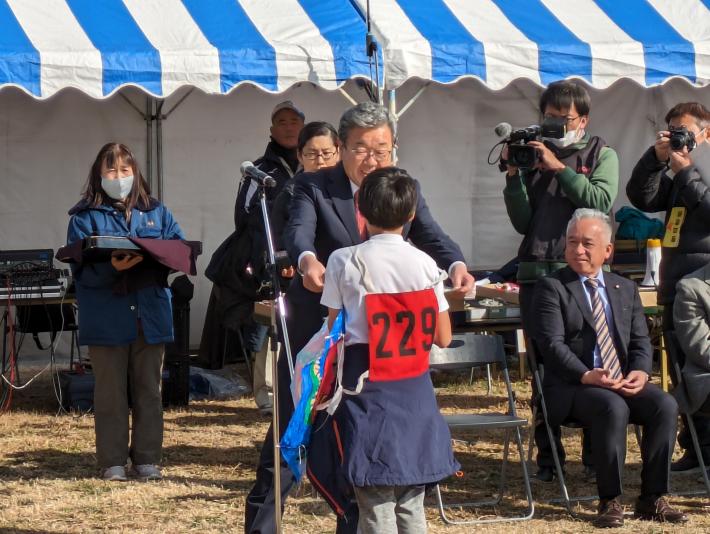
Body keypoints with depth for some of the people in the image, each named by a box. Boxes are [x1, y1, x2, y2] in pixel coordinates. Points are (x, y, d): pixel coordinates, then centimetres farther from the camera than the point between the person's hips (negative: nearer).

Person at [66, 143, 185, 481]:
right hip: (106, 319, -3)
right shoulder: (85, 217, 1)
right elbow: (81, 269, -8)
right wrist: (112, 268, -27)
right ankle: (113, 461, 7)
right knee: (111, 391, 2)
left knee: (149, 389, 7)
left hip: (151, 314, 3)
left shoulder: (156, 212, 12)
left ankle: (147, 458, 14)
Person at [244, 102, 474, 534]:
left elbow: (431, 236, -13)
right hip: (316, 331, -3)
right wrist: (308, 261, -51)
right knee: (289, 433, 2)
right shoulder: (313, 187, -9)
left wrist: (456, 265, -36)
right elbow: (299, 231, -27)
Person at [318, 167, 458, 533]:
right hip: (415, 391, 3)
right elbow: (443, 338, 3)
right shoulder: (425, 265, 0)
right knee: (411, 503, 11)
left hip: (366, 389, -2)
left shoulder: (344, 262, -6)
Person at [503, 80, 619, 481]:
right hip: (537, 271, 2)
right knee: (542, 369, 1)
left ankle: (596, 454, 4)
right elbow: (523, 222, 9)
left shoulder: (601, 155, 10)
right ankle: (548, 457, 6)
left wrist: (559, 168, -11)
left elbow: (601, 201, -9)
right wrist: (514, 177, -2)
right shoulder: (534, 156, 15)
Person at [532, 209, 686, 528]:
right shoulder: (551, 288, 2)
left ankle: (652, 499, -15)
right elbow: (552, 344, -10)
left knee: (665, 405, -24)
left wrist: (641, 372, -11)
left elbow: (640, 341, 12)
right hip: (572, 387, -5)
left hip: (625, 382, 5)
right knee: (614, 408, -35)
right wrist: (587, 376, -25)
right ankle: (610, 501, -23)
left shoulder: (625, 289, 18)